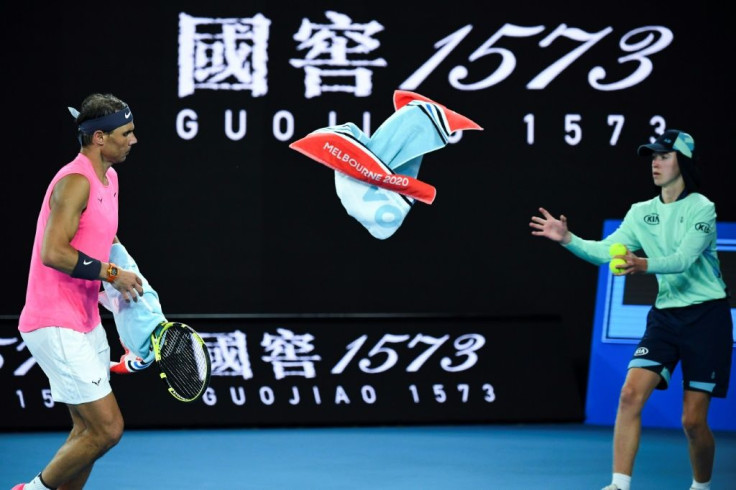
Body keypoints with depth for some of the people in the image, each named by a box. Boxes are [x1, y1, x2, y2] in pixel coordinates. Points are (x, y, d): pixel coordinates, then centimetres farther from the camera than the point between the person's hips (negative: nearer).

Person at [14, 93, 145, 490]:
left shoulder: (108, 178, 13)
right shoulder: (75, 182, -17)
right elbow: (53, 253, -26)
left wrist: (127, 279, 14)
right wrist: (112, 274, -19)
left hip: (86, 324, 10)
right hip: (55, 327, -10)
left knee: (89, 430, 11)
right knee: (107, 429, -11)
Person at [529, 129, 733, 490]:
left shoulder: (701, 209, -9)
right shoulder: (641, 213, 7)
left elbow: (684, 259, -23)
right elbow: (605, 251, -2)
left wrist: (644, 265, -41)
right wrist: (568, 239, -19)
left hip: (706, 315, -5)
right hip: (665, 315, 5)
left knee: (693, 420, -4)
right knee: (630, 395, -15)